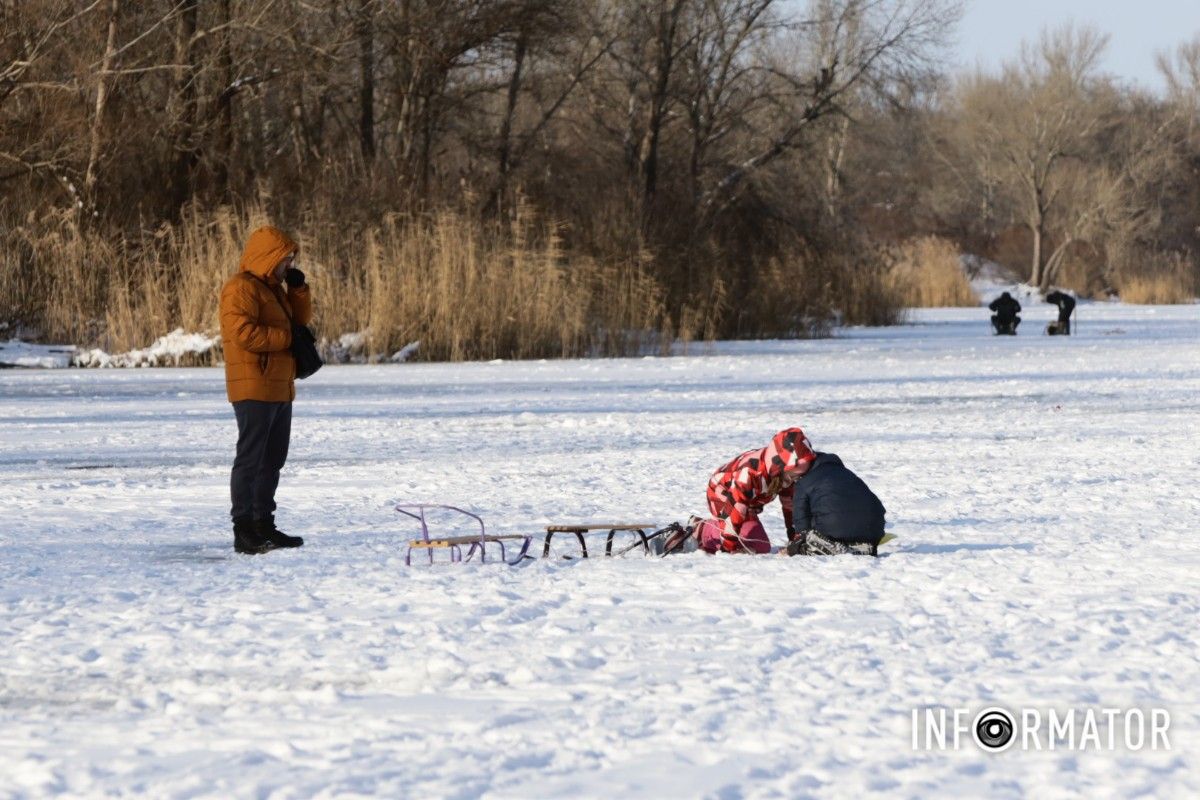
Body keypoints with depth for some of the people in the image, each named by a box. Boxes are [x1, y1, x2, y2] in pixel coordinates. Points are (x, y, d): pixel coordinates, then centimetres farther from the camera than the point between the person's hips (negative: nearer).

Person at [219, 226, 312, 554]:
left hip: (279, 389, 10)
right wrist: (287, 338, -17)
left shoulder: (273, 287, 19)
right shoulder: (242, 288, -12)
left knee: (272, 460, 14)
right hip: (254, 388, -10)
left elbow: (300, 320, 23)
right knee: (250, 459, -10)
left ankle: (264, 524, 21)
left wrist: (298, 289, 7)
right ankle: (244, 530, -10)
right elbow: (244, 333, -23)